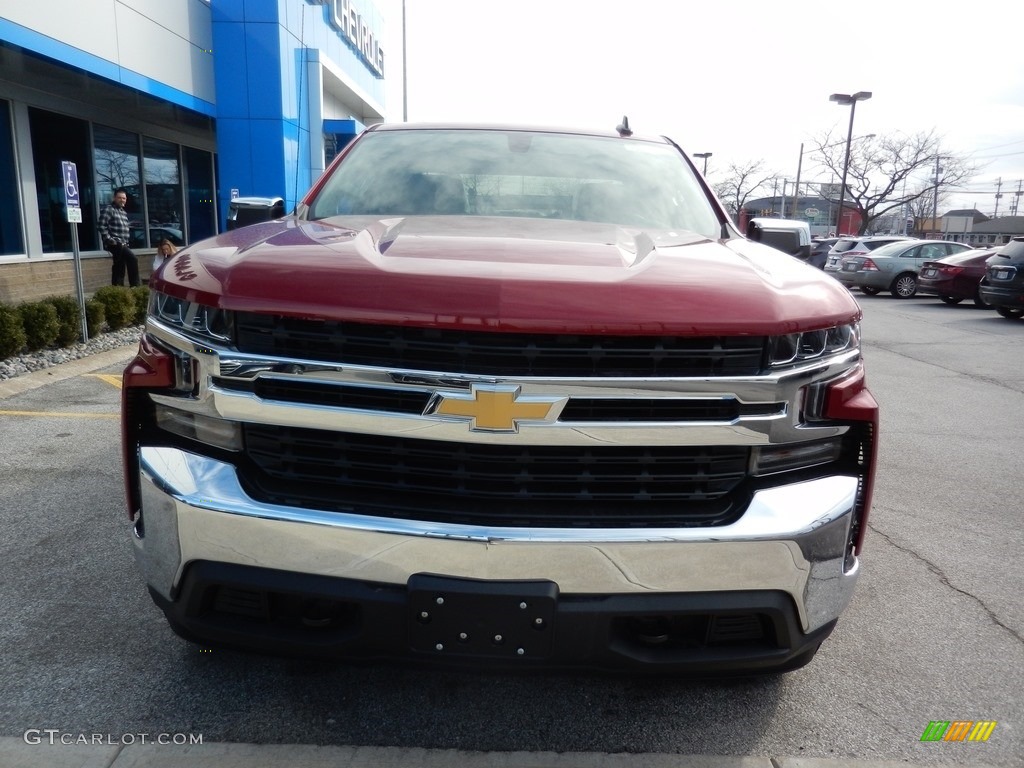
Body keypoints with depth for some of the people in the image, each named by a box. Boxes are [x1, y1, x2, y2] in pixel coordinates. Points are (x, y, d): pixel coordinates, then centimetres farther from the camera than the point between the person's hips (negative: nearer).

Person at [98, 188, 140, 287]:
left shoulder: (123, 212, 22)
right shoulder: (108, 210, -4)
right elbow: (102, 227, -12)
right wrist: (110, 240, -17)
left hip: (122, 244, 9)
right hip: (115, 244, -9)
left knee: (119, 269, 8)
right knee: (133, 259, -22)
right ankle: (135, 287, -20)